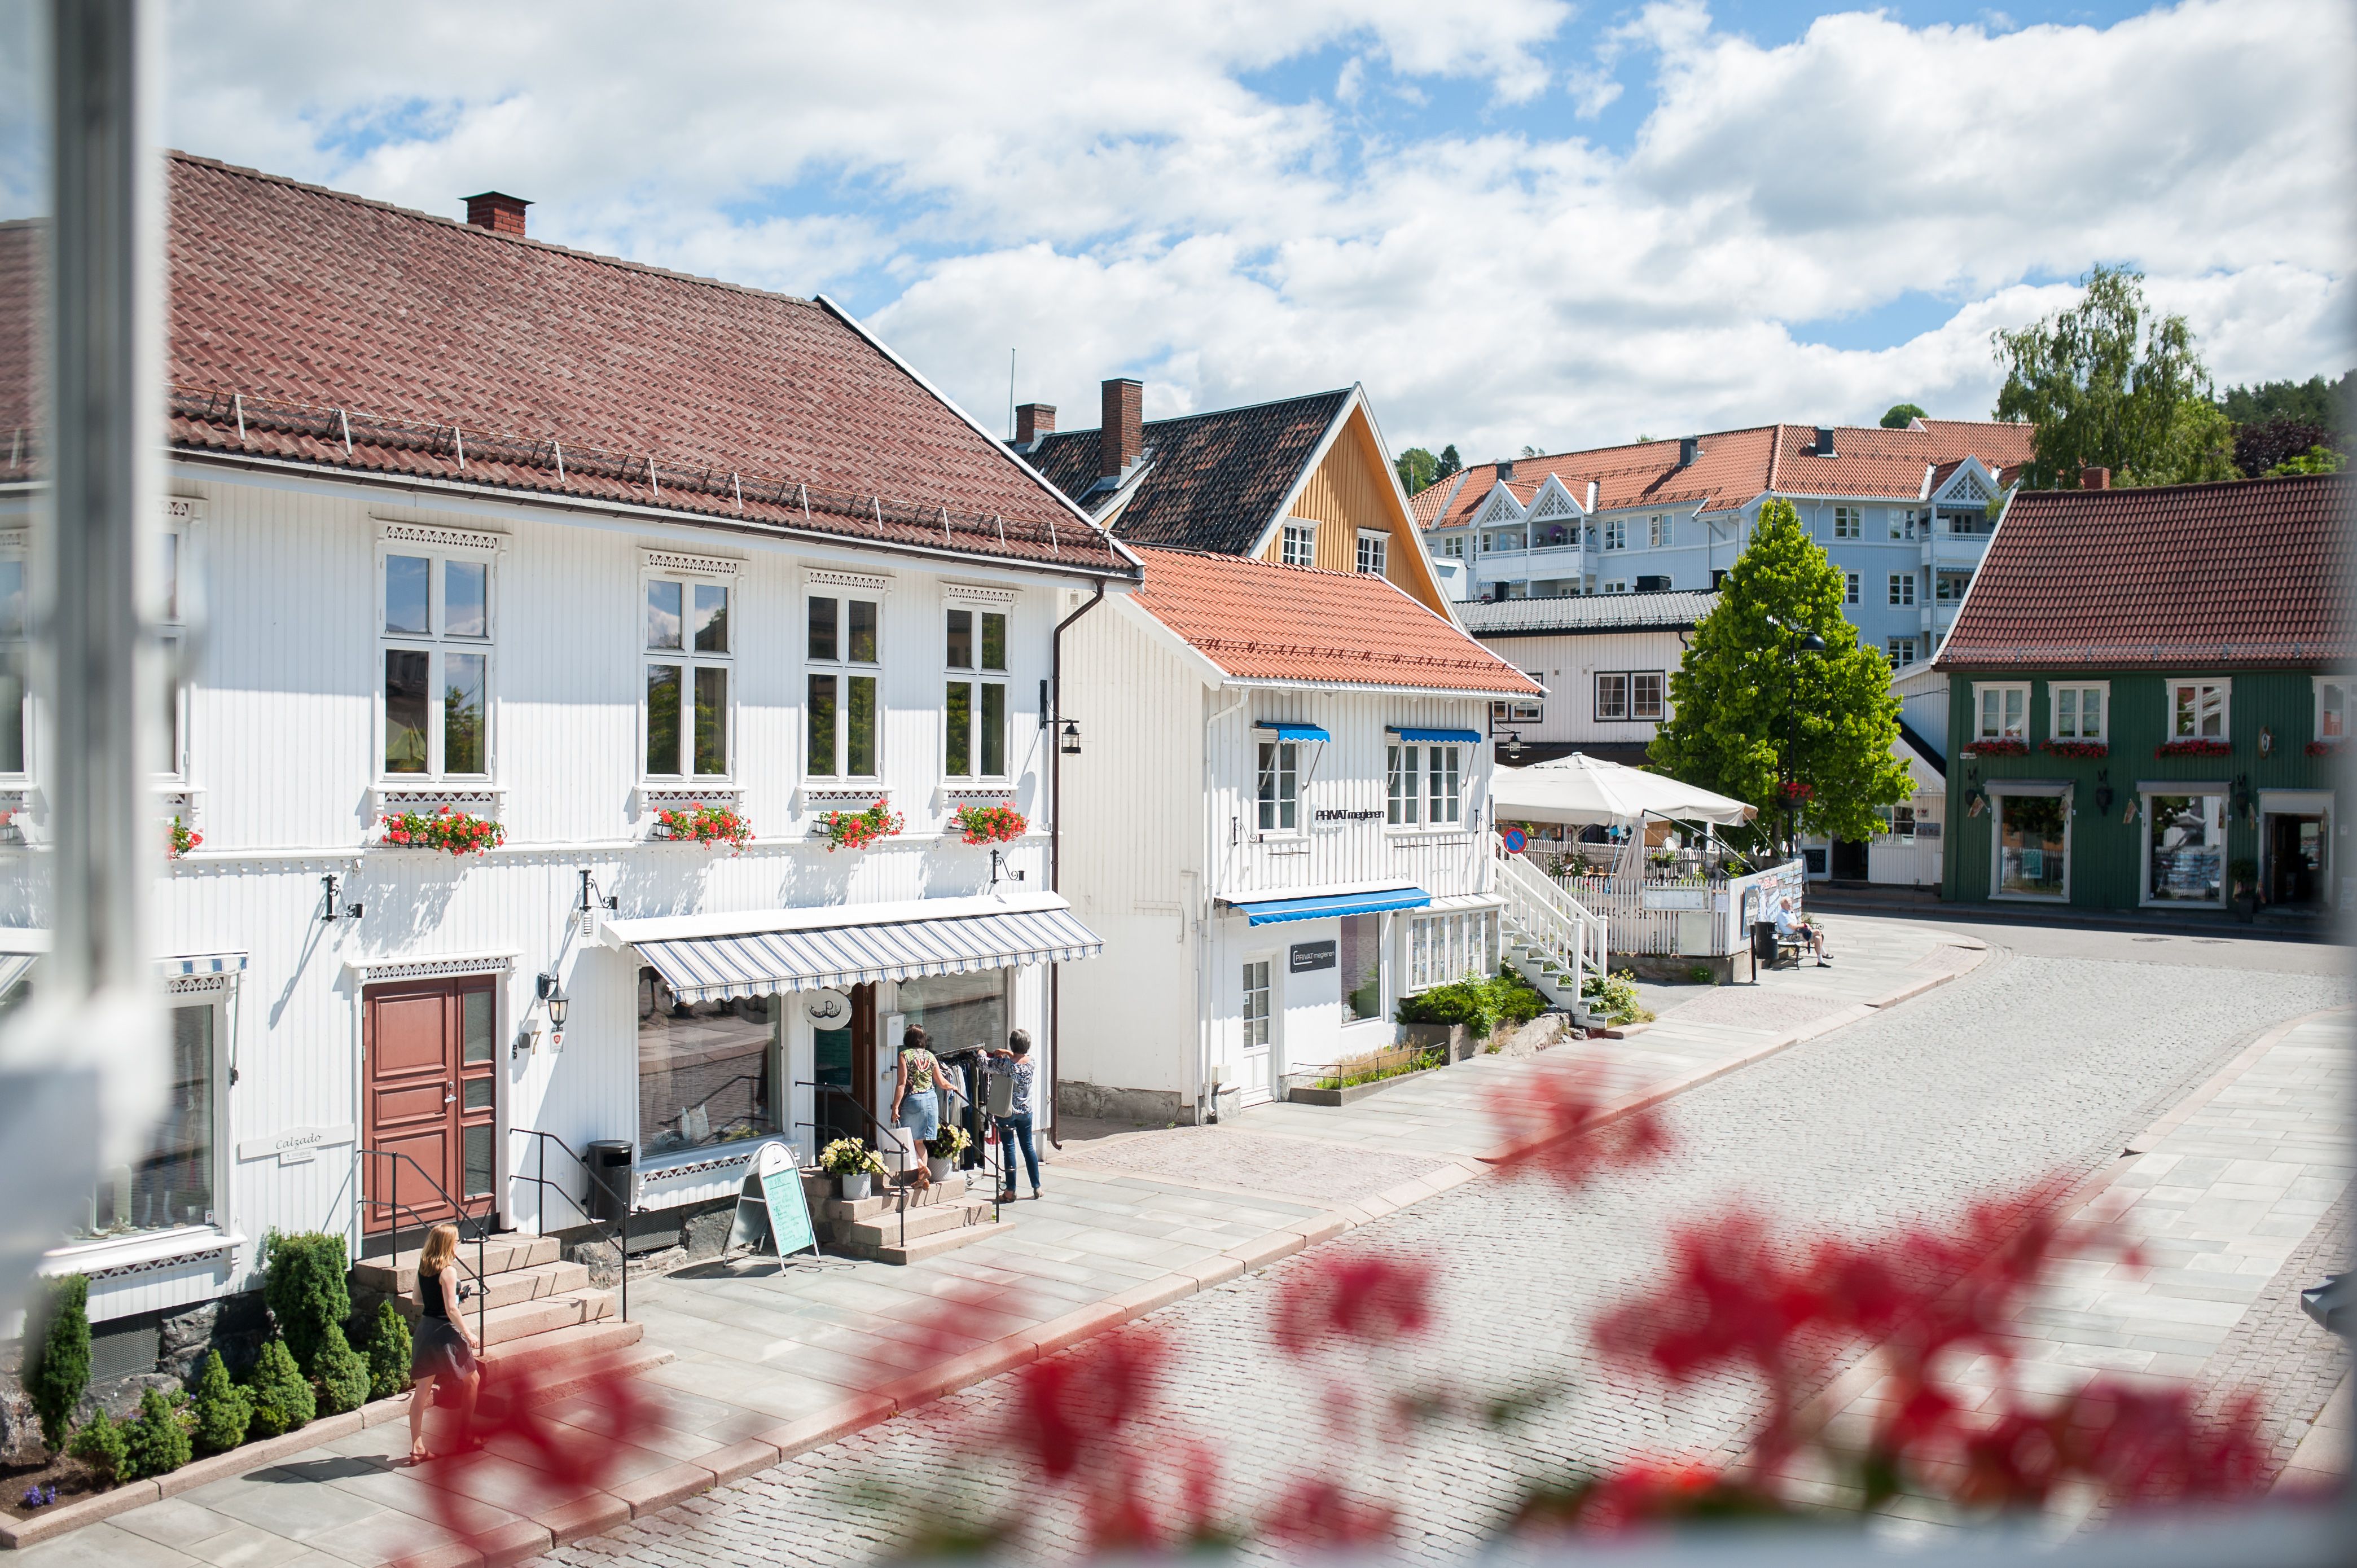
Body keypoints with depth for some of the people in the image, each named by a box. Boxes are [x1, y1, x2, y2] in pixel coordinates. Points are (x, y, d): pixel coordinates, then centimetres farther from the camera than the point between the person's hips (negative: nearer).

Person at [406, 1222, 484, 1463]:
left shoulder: (423, 1267, 5)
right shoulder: (448, 1271, -17)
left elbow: (417, 1300, 14)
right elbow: (452, 1311, -18)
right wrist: (468, 1334, -9)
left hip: (424, 1328, 7)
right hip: (444, 1332, -7)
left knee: (422, 1390, 7)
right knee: (472, 1380, 12)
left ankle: (417, 1448, 8)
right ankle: (464, 1437, 19)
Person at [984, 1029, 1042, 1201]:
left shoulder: (1005, 1063, -20)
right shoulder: (1032, 1063, -6)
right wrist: (1008, 1054, 12)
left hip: (1007, 1111, -4)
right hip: (1026, 1111, 4)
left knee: (1009, 1149, 2)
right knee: (1028, 1146, 15)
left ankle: (1010, 1192, 6)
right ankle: (1036, 1187, 20)